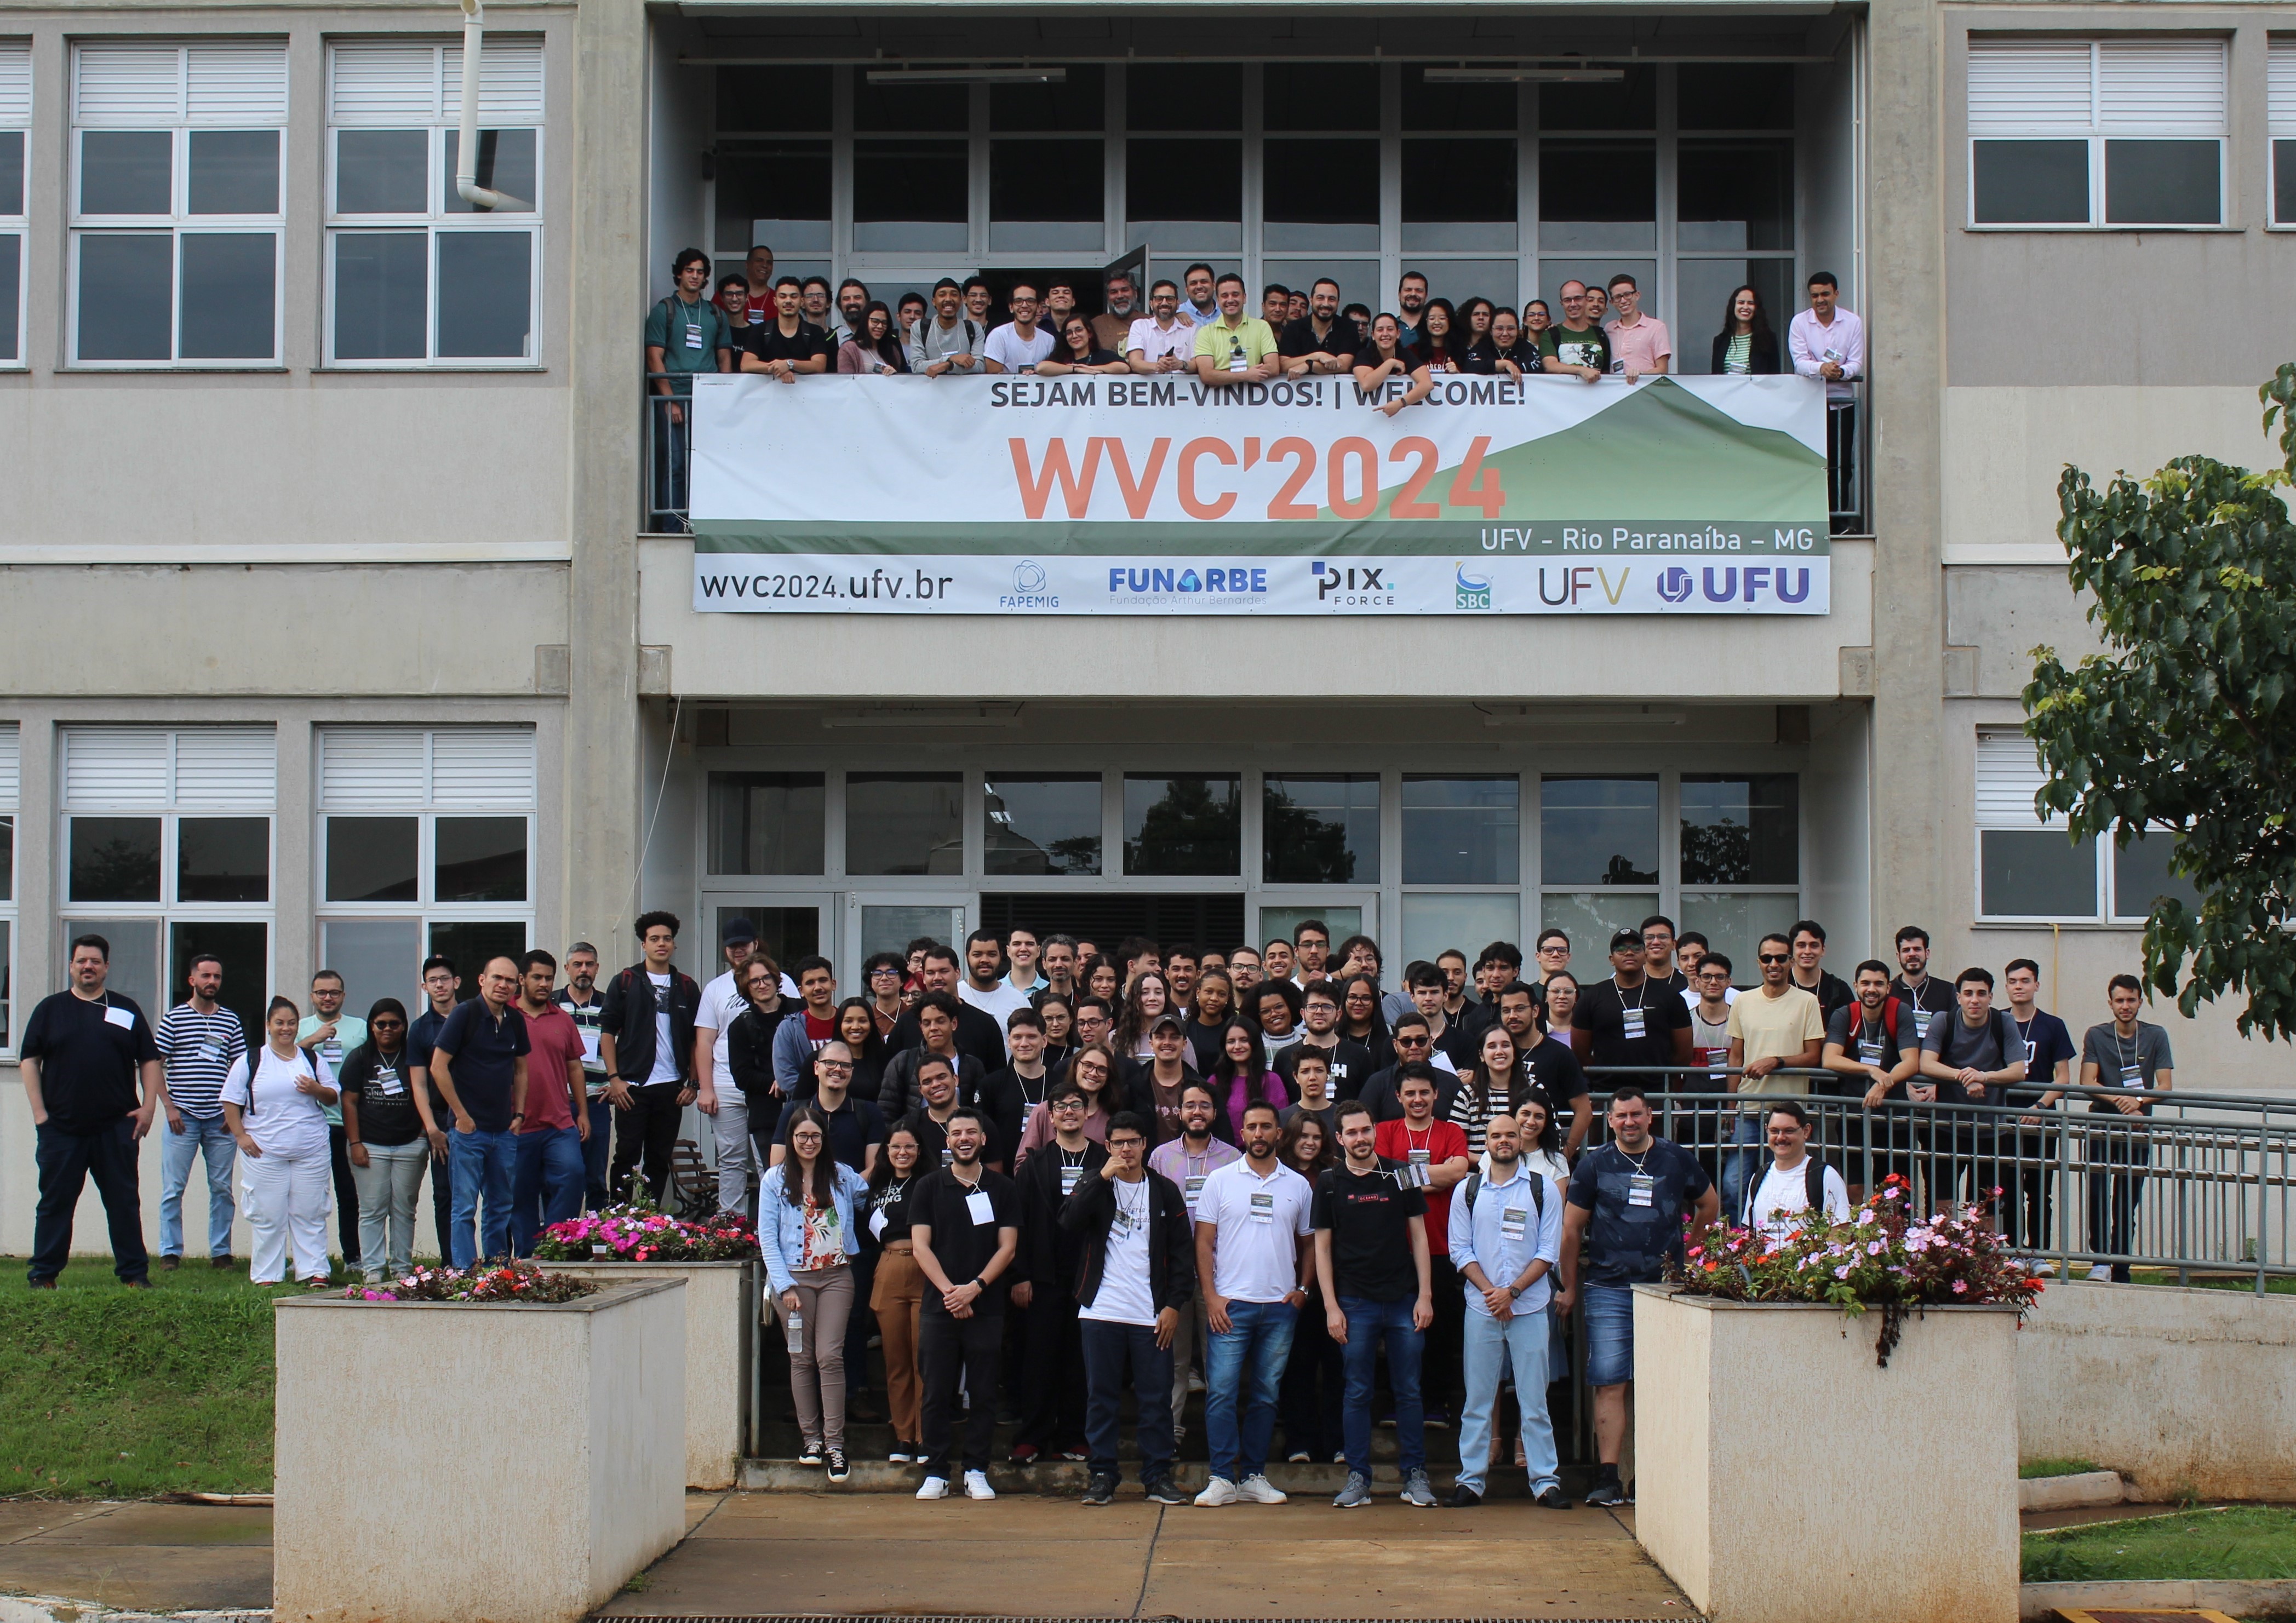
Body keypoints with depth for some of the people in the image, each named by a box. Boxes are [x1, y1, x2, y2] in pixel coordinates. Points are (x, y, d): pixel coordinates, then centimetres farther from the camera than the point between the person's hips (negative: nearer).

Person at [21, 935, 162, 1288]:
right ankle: (43, 1274, 10)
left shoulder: (126, 1010, 10)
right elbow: (28, 1060, 4)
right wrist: (39, 1112, -4)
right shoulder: (50, 1009, 8)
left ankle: (134, 1272, 9)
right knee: (55, 1202, 4)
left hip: (116, 1127, 0)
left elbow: (150, 1061, 10)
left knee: (124, 1202, 4)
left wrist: (149, 1107, -1)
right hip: (61, 1127, 0)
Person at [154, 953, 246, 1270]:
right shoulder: (174, 1018, 1)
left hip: (221, 1120, 2)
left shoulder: (231, 1021, 10)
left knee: (222, 1188, 5)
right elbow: (155, 1065, 1)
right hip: (183, 1118, -2)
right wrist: (169, 1106, -6)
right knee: (174, 1188, -1)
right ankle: (170, 1252, 6)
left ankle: (221, 1252, 12)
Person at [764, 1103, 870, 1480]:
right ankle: (811, 1438, 12)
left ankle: (834, 1443, -6)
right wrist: (785, 1286, -8)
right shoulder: (776, 1180, 3)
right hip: (794, 1278, 0)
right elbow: (767, 1237, 0)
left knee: (830, 1356, -8)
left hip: (836, 1276, 0)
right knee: (802, 1358, 3)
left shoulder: (842, 1176, 8)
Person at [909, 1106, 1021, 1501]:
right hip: (938, 1306, 0)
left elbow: (1007, 1247, 2)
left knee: (983, 1394, 2)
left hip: (986, 1307, 0)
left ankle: (977, 1472, 8)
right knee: (937, 1394, 1)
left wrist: (974, 1287, -11)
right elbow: (921, 1246, 1)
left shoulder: (1002, 1189, 7)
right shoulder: (929, 1188, 7)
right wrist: (949, 1290, -12)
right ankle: (936, 1472, 6)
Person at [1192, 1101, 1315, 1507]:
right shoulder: (1221, 1180, 3)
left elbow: (1309, 1244, 16)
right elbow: (1204, 1242, 2)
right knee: (1222, 1392, -8)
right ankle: (1222, 1478, -5)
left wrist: (1303, 1289, 2)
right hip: (1230, 1304, -2)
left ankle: (1254, 1476, 13)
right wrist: (1211, 1297, -7)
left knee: (1265, 1395, 7)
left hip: (1280, 1307, 2)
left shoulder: (1298, 1185, 9)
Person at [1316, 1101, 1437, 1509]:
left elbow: (1418, 1236, 6)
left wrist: (1424, 1295, -1)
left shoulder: (1400, 1176, 5)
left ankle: (1415, 1475, 11)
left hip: (1404, 1301, 1)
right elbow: (1322, 1247, 4)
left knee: (1409, 1391, 4)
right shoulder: (1330, 1183, 3)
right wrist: (1331, 1306, -3)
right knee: (1357, 1393, 2)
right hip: (1355, 1303, 0)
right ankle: (1358, 1478, 8)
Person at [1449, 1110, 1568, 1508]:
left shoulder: (1544, 1188, 3)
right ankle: (1470, 1479, 8)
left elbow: (1549, 1250, 0)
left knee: (1534, 1399, 0)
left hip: (1530, 1307, -1)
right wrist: (1490, 1291, -9)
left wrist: (1512, 1291, -10)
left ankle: (1545, 1480, 4)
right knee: (1477, 1399, 3)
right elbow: (1460, 1250, 5)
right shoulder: (1468, 1191, 7)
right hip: (1481, 1307, 1)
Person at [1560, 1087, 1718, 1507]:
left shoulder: (1677, 1160, 7)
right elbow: (1571, 1229, 8)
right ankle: (1608, 1478, -4)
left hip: (1664, 1286, 1)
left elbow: (1710, 1204, 23)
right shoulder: (1594, 1164, 4)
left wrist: (1686, 1252, 20)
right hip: (1608, 1289, -1)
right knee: (1609, 1384, -5)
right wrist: (1570, 1288, 9)